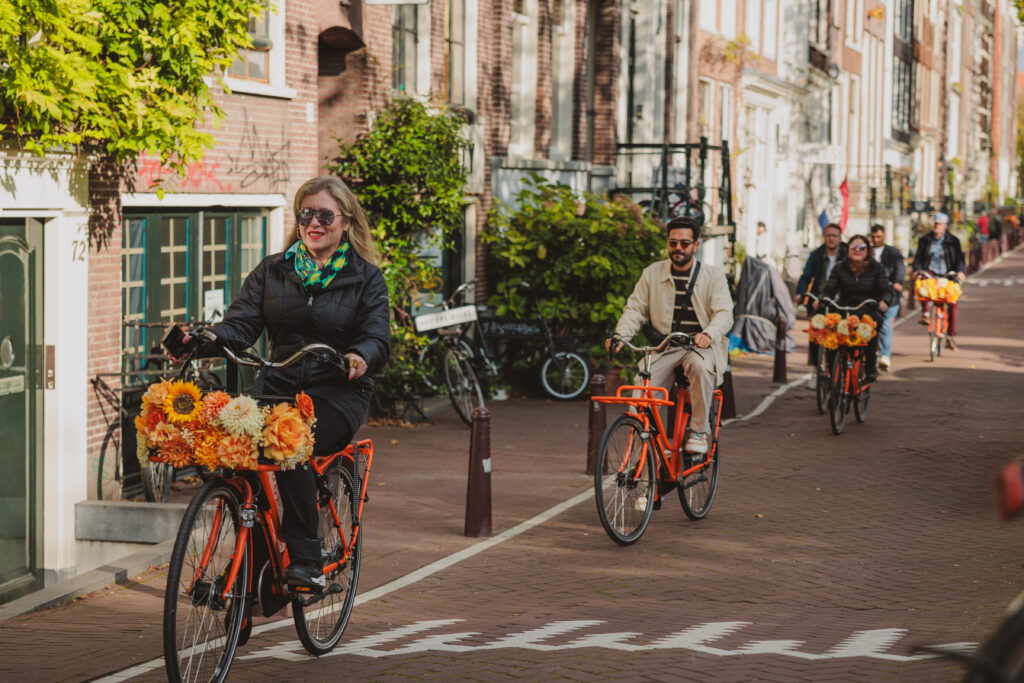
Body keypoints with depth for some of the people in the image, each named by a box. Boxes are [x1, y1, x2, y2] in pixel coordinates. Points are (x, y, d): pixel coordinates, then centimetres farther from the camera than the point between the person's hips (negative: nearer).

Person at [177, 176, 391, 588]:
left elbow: (378, 337, -6)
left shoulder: (366, 277, 7)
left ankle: (307, 562, -27)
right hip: (281, 387, 4)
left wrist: (360, 357, -31)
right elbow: (241, 323, 4)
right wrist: (203, 344, -17)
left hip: (336, 394, -3)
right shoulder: (272, 271, 15)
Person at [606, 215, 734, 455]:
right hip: (662, 349, 2)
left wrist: (709, 334, -30)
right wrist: (620, 335, -14)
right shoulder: (652, 274, 10)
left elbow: (724, 314, -7)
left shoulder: (713, 276, 3)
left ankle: (699, 431, -22)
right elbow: (635, 309, 8)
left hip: (701, 346, -2)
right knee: (640, 386, -24)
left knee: (700, 366, -38)